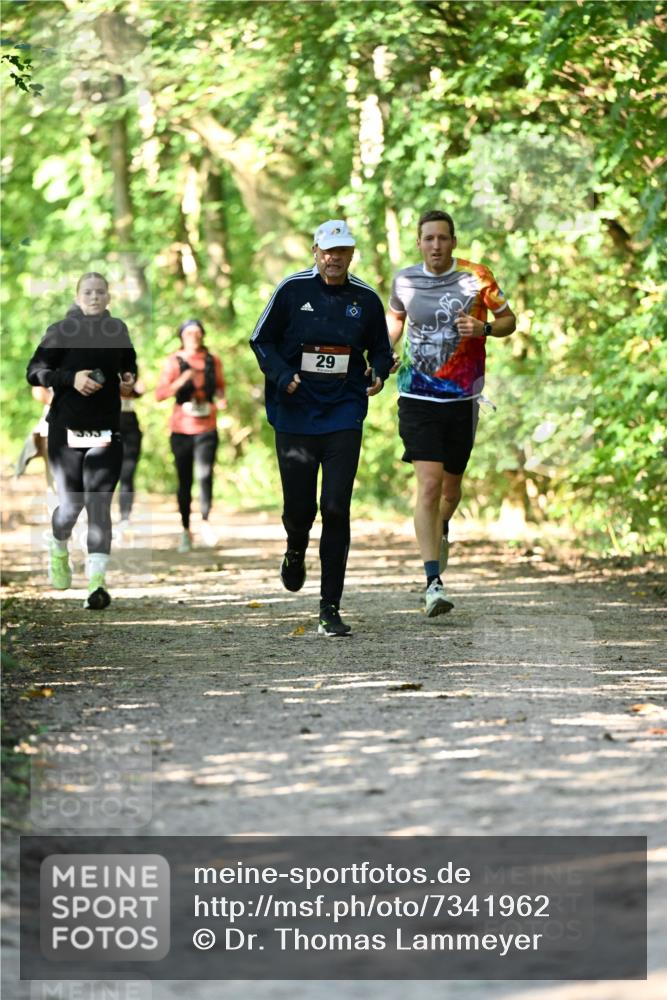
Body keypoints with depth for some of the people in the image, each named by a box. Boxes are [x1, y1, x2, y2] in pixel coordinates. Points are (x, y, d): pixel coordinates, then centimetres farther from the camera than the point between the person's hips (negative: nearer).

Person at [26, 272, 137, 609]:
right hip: (67, 429, -2)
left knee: (99, 503, -10)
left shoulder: (118, 329, 9)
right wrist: (70, 378, -20)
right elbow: (35, 371, -6)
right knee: (71, 504, 4)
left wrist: (130, 379, 3)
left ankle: (97, 581, -15)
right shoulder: (61, 330, -3)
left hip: (107, 430, 2)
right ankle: (58, 549, 38)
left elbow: (129, 366, 26)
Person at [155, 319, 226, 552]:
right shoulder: (174, 362, -1)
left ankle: (205, 521, -3)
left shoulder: (213, 361, 6)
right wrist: (182, 380, -22)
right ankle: (186, 530, 15)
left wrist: (220, 400, 2)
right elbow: (160, 394, -8)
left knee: (205, 473, -18)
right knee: (184, 481, 4)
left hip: (207, 428, 1)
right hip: (181, 428, -1)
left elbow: (220, 386, 23)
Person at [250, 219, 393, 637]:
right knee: (299, 508, 3)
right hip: (295, 414, 0)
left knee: (336, 509, -9)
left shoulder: (366, 299, 3)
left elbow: (381, 348, 16)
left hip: (344, 416, 0)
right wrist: (283, 375, -12)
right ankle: (296, 552, 42)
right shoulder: (292, 290, -2)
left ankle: (331, 608, -2)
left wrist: (378, 374, -6)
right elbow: (262, 340, 4)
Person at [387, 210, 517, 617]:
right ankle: (433, 581, -17)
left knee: (451, 486, 13)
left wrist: (483, 328, -15)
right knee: (429, 483, -14)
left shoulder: (477, 277, -4)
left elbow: (509, 320, 6)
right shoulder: (404, 280, 2)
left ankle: (441, 532, 49)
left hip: (463, 397, 1)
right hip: (418, 397, -1)